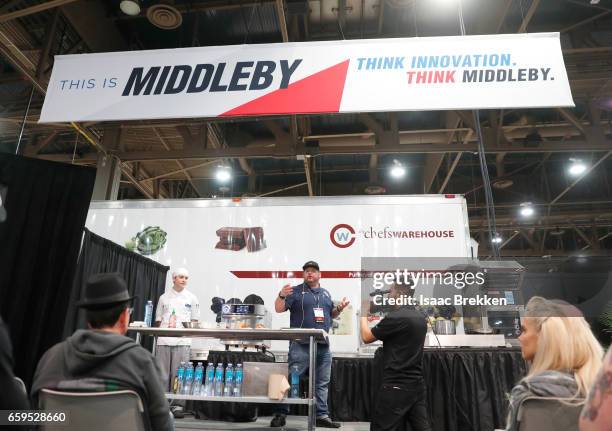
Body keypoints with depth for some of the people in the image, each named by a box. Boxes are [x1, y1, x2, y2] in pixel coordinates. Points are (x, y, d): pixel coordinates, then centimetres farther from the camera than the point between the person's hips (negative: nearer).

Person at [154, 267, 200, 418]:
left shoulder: (192, 298, 8)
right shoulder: (164, 297, 11)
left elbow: (194, 320, 10)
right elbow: (158, 320, 14)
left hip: (182, 341, -1)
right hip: (164, 340, 1)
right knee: (162, 374, 5)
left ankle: (178, 405, 6)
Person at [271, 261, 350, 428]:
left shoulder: (326, 293, 17)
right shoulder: (296, 291, -1)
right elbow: (279, 309, -7)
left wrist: (339, 308, 6)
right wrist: (281, 295, -27)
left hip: (323, 346, 6)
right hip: (301, 345, -5)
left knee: (322, 383, 11)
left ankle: (322, 416, 21)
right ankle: (281, 414, 6)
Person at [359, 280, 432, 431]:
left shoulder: (396, 317, -19)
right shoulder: (421, 318, 8)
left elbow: (366, 337, -7)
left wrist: (363, 314, 7)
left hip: (397, 385, -8)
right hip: (418, 383, 8)